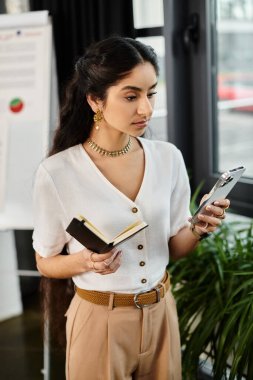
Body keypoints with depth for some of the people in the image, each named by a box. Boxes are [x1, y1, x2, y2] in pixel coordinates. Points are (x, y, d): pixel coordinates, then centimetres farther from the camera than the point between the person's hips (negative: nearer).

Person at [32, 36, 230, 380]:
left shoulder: (168, 157, -5)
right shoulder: (57, 172, -16)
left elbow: (173, 248, 5)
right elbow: (45, 262, -5)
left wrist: (197, 230, -16)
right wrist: (85, 261, -24)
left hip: (161, 312, 4)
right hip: (100, 320, -4)